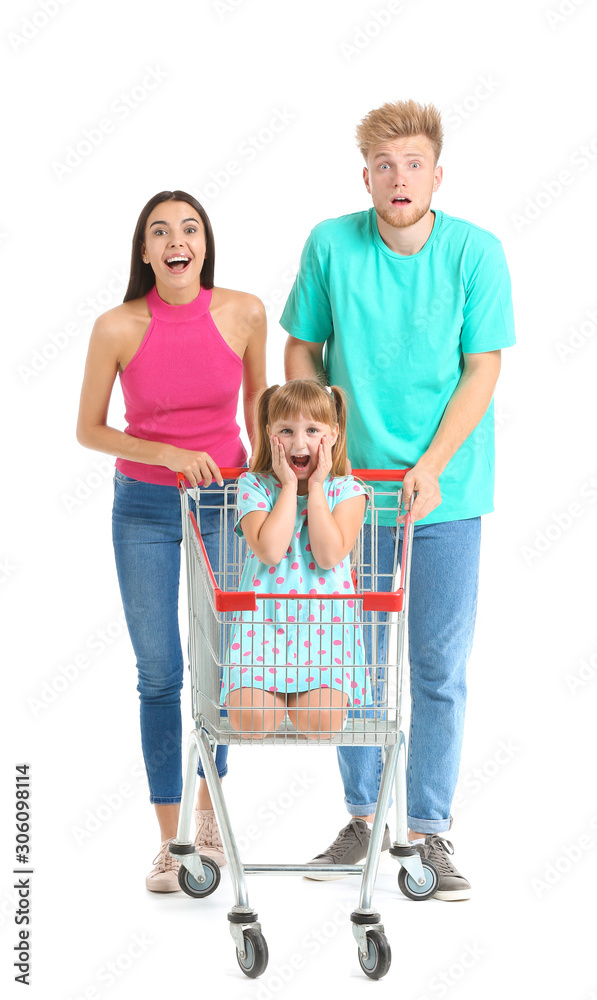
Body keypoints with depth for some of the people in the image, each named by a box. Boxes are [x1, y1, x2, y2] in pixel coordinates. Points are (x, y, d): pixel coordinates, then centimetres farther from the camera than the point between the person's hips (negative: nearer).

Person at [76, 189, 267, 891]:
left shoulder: (243, 313, -9)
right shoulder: (118, 328, -13)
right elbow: (88, 430, -5)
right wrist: (167, 455, -17)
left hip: (224, 500, 1)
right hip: (145, 508, -1)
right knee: (159, 673, 2)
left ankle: (208, 808, 33)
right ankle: (170, 840, 13)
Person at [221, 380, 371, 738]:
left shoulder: (346, 490, 3)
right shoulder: (255, 486, 1)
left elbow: (329, 555, -13)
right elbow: (269, 551, -15)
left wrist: (316, 486, -9)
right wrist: (289, 486, -10)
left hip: (326, 619, 0)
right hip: (264, 617, 0)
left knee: (319, 721, -23)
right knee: (251, 718, -21)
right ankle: (273, 688, 12)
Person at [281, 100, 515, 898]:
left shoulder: (476, 252, -9)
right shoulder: (331, 246, -5)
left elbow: (482, 370, -7)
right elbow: (302, 350, 5)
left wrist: (431, 465, -16)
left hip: (446, 492, -1)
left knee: (441, 667, 3)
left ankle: (430, 830, 13)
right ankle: (360, 815, 24)